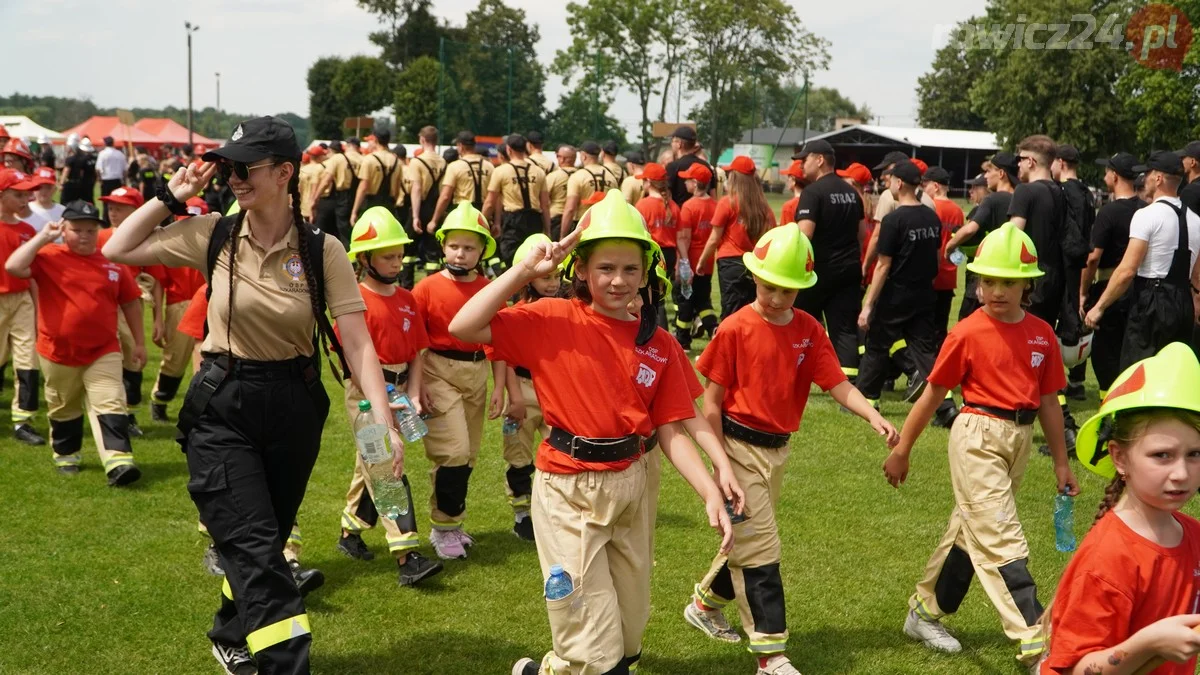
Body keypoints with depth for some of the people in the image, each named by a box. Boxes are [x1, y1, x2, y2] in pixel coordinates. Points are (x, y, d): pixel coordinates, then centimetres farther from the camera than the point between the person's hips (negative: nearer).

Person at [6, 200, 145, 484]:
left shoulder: (112, 263, 1)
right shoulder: (48, 257, -6)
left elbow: (130, 303, 9)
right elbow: (13, 267, -24)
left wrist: (139, 342, 10)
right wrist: (43, 236, -17)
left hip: (103, 351, 0)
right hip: (58, 352, 0)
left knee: (111, 406, -12)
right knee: (63, 409, 17)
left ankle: (118, 461, -20)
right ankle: (65, 455, 38)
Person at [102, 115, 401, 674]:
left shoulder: (321, 250, -8)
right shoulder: (214, 235, -4)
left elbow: (357, 343, -12)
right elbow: (118, 250, 3)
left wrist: (383, 422, -23)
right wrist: (171, 197, -3)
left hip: (294, 407, 1)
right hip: (222, 407, -1)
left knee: (261, 542, 18)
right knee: (258, 551, -11)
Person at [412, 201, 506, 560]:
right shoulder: (428, 288, -7)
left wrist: (499, 388, 3)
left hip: (477, 374, 4)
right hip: (439, 372, -4)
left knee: (467, 456, 12)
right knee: (454, 451, -11)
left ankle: (449, 523, 28)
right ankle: (444, 527, 6)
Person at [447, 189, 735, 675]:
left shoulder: (659, 345, 1)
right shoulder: (553, 321, -8)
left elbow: (670, 433, 1)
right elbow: (464, 328, -18)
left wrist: (712, 494, -11)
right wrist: (525, 269, -18)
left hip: (632, 485, 5)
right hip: (570, 489, -5)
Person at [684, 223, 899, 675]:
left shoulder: (808, 330, 0)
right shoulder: (736, 329, -14)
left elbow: (837, 384, -9)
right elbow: (712, 402, -11)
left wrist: (873, 417, -26)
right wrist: (720, 463, -13)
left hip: (777, 448, 6)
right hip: (740, 446, -6)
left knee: (748, 540, 19)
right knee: (761, 549, -4)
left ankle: (705, 604, 42)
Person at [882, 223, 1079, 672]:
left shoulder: (1041, 333, 2)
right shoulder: (967, 333, -10)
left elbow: (1048, 401, 9)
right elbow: (933, 395, -3)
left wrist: (1061, 464, 12)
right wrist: (901, 451, 0)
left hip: (1020, 440, 6)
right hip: (978, 437, -6)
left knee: (970, 529, 16)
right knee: (1002, 539, -7)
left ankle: (924, 612, 33)